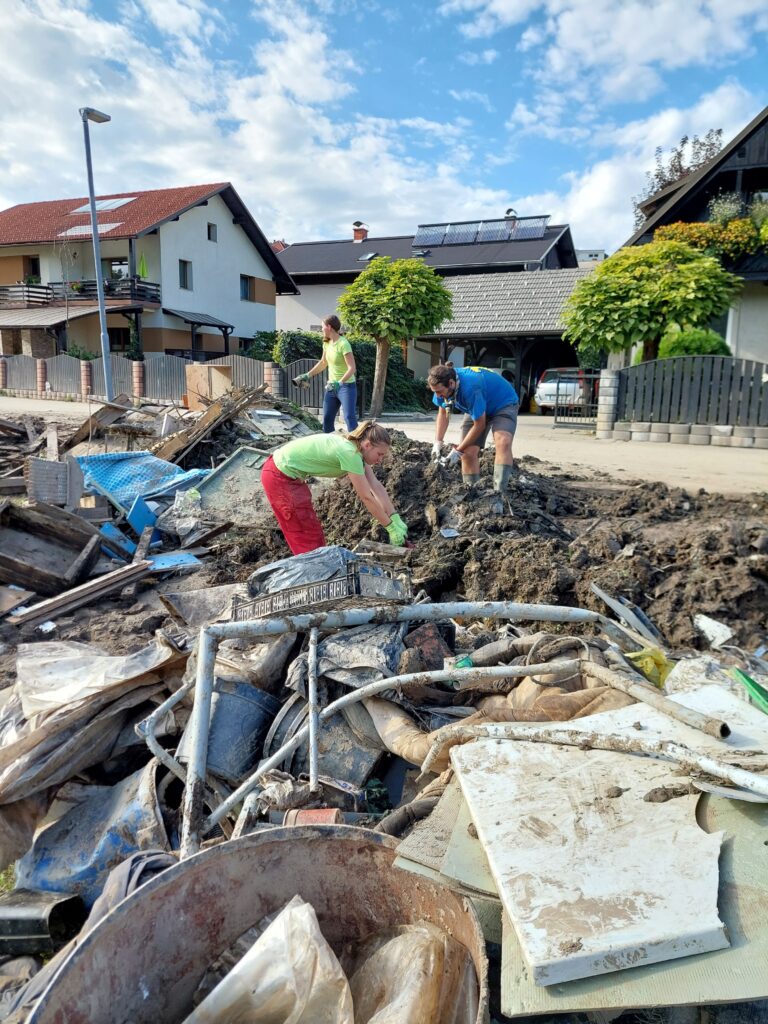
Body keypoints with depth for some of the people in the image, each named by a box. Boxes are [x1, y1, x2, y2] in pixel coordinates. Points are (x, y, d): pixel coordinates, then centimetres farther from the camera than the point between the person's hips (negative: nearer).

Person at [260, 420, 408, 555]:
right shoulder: (349, 453, -25)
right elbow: (367, 498, -22)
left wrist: (396, 519, -1)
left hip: (284, 470, 9)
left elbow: (376, 486, 3)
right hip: (280, 477, -9)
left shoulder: (355, 447, 2)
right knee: (309, 537, -2)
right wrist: (391, 527, -14)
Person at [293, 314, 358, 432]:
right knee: (327, 418, 11)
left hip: (346, 386, -8)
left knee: (349, 418, -16)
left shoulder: (343, 344, -19)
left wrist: (339, 383, -37)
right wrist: (307, 375, 18)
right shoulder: (327, 343, 6)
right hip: (332, 386, 9)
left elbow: (352, 368, -25)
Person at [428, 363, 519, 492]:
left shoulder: (470, 388, -39)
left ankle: (498, 493, -36)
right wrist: (438, 443, -14)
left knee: (503, 442, -32)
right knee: (468, 453, -4)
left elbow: (479, 425, -29)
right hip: (476, 409, 7)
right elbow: (442, 413, -2)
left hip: (504, 403, -7)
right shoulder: (443, 384, -18)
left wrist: (458, 450, -20)